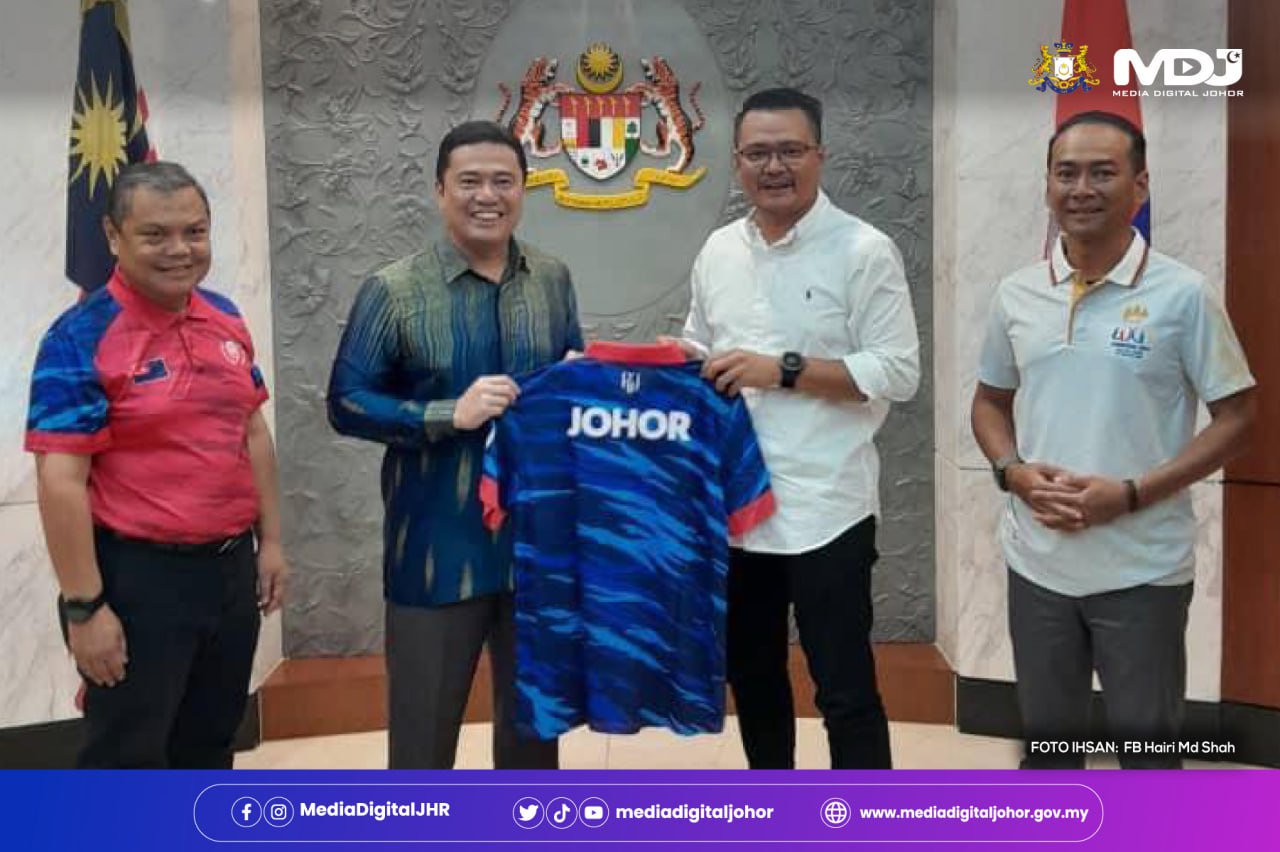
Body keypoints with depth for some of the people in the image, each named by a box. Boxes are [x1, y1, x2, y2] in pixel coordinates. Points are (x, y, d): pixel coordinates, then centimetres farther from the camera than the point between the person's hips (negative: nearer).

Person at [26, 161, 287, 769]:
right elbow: (61, 481, -17)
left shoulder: (226, 319, 6)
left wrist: (270, 540, 12)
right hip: (137, 576, -6)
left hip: (230, 565, 6)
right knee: (126, 759, 9)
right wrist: (84, 607, -18)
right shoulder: (82, 338, -15)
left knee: (210, 743, 21)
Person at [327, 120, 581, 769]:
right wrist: (448, 415, -20)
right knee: (424, 719, 8)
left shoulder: (553, 280, 4)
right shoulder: (393, 291, -8)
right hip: (437, 544, -4)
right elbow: (346, 403, -9)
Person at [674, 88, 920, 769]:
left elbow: (898, 373, -13)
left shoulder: (864, 251, -8)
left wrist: (783, 369, -19)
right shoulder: (718, 251, 10)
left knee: (845, 690, 3)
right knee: (751, 676, 20)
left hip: (824, 508, -6)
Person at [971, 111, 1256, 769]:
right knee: (1045, 740, 19)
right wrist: (1015, 473, -7)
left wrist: (1132, 494, -17)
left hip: (1142, 570, -3)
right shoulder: (1016, 294, 3)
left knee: (1147, 747, 12)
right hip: (1037, 562, 4)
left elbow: (1235, 417, -6)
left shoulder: (1182, 295, -9)